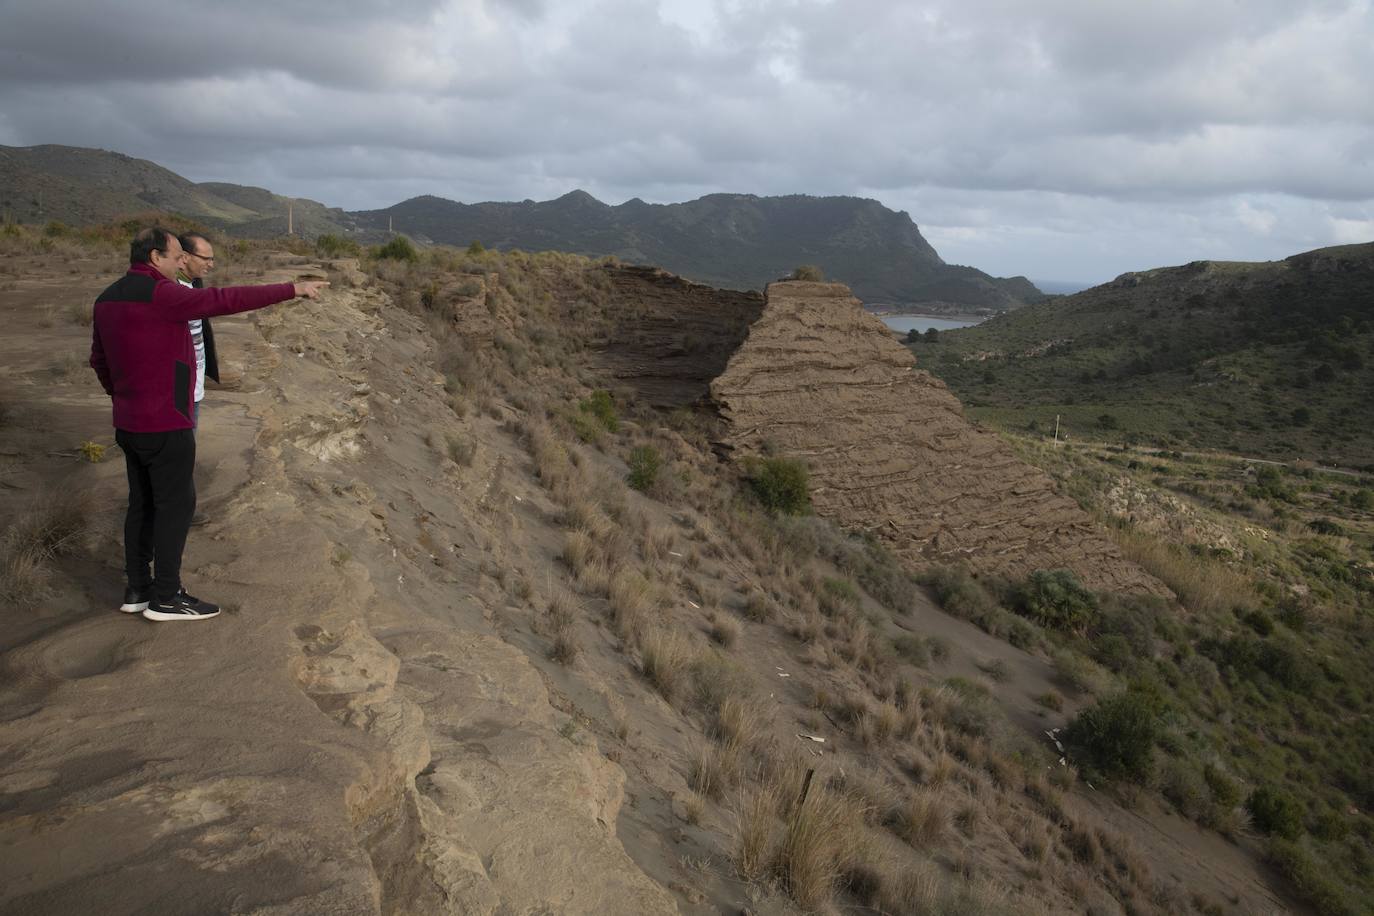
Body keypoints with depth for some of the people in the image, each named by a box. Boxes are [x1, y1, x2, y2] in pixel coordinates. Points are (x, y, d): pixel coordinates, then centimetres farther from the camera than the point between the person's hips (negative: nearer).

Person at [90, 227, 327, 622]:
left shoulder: (107, 299, 11)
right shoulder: (160, 294, -18)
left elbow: (99, 360, 19)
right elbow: (227, 299, -23)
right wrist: (292, 289, -20)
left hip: (129, 424, 9)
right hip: (166, 425, -9)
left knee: (143, 503, 15)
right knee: (176, 504, 0)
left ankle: (137, 589, 22)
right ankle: (166, 598, 6)